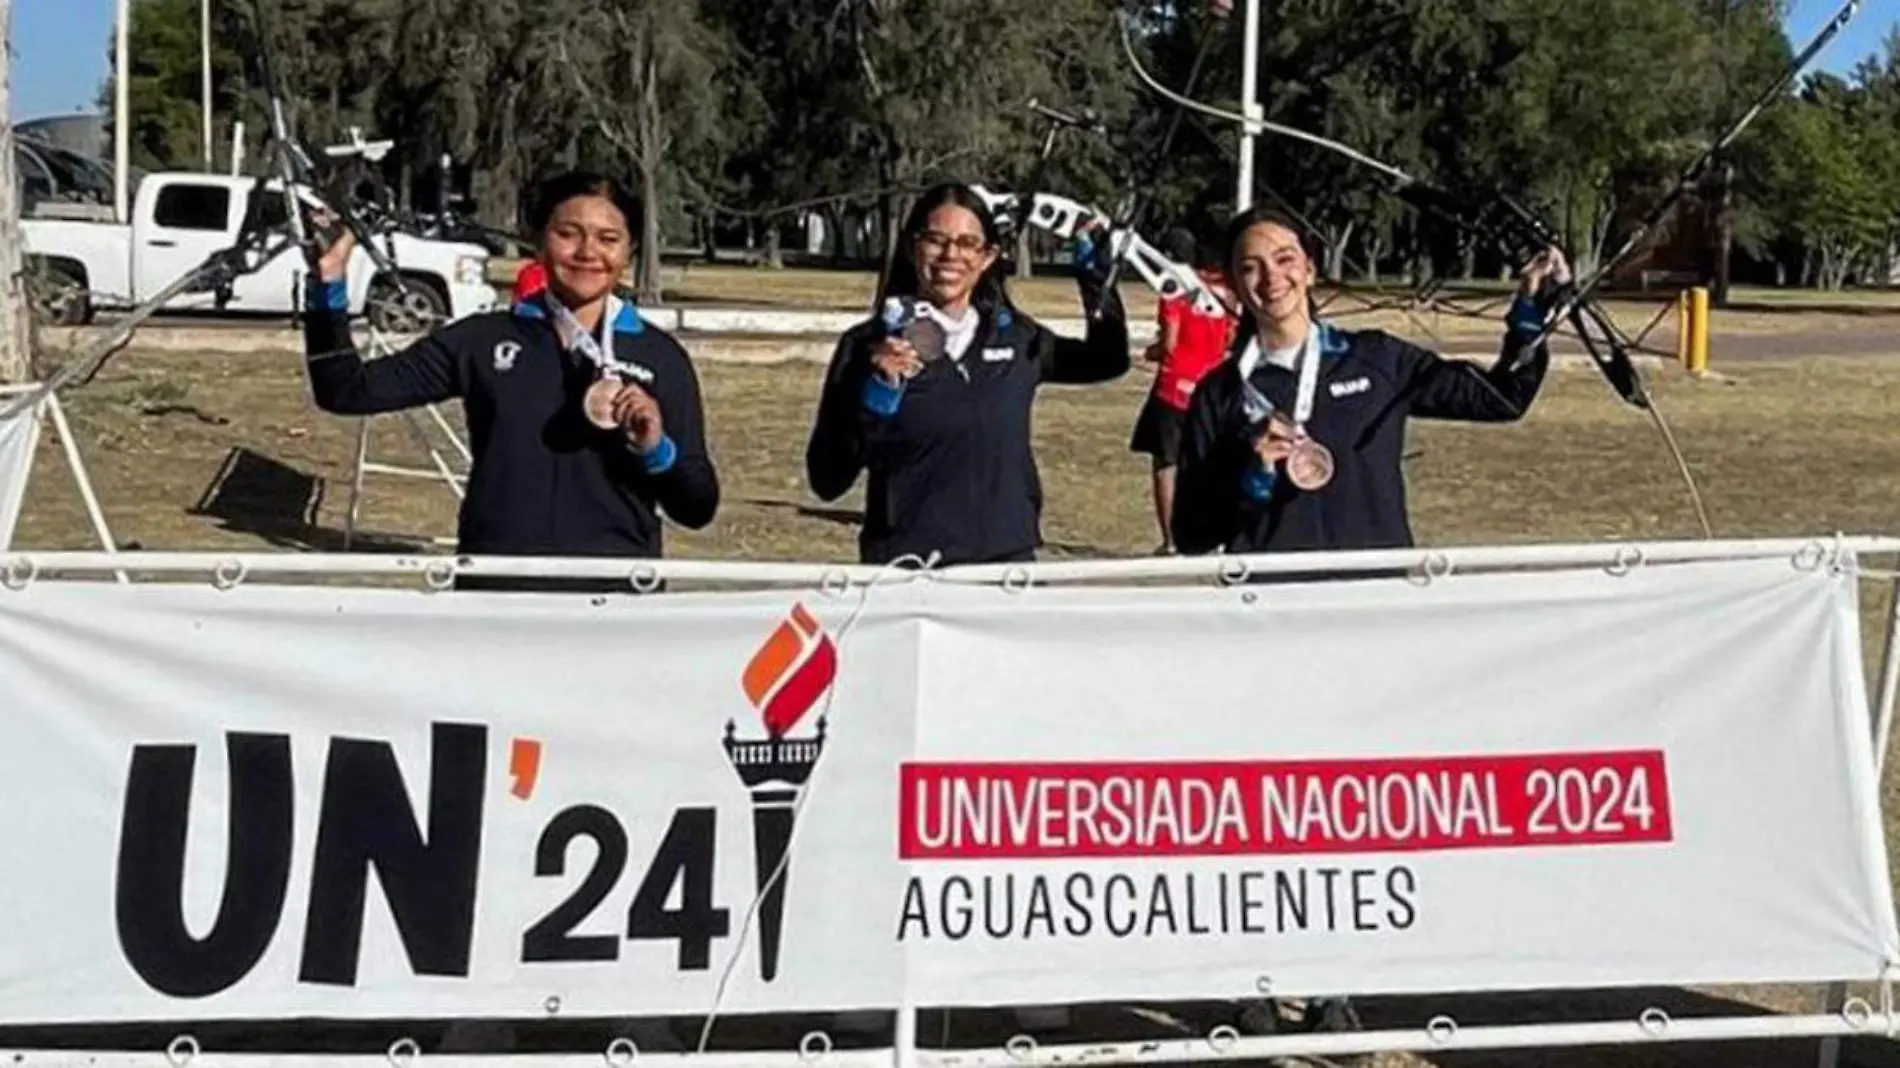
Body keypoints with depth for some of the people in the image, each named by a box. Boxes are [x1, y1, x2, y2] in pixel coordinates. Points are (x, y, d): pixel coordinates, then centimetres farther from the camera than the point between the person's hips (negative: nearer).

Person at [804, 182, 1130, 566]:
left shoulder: (1015, 337, 6)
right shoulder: (868, 346, -5)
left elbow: (1108, 359, 22)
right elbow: (827, 480, -7)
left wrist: (1095, 272, 10)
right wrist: (876, 394, -20)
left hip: (1008, 561, 3)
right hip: (904, 572, -3)